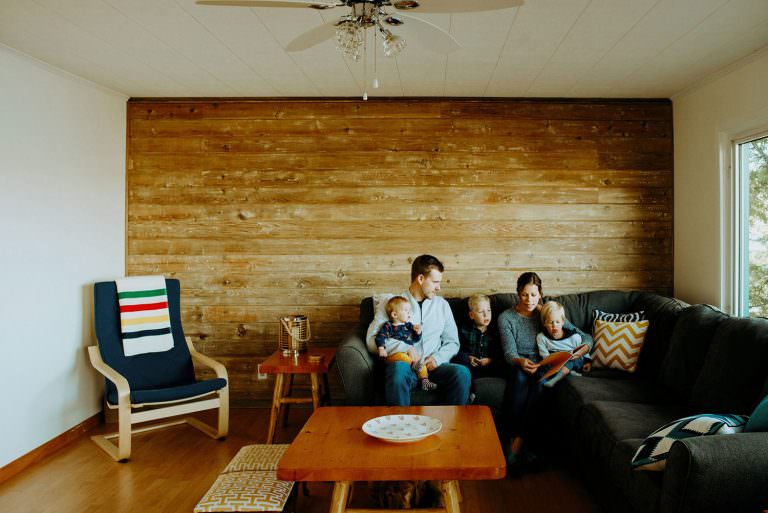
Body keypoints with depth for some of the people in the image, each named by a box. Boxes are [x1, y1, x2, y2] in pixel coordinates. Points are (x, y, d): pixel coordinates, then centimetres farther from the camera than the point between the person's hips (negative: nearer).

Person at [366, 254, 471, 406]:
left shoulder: (442, 305, 18)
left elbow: (452, 342, 17)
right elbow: (371, 341, 0)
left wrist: (437, 358, -3)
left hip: (433, 366, 3)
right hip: (404, 364, -2)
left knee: (462, 372, -29)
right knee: (399, 368, -38)